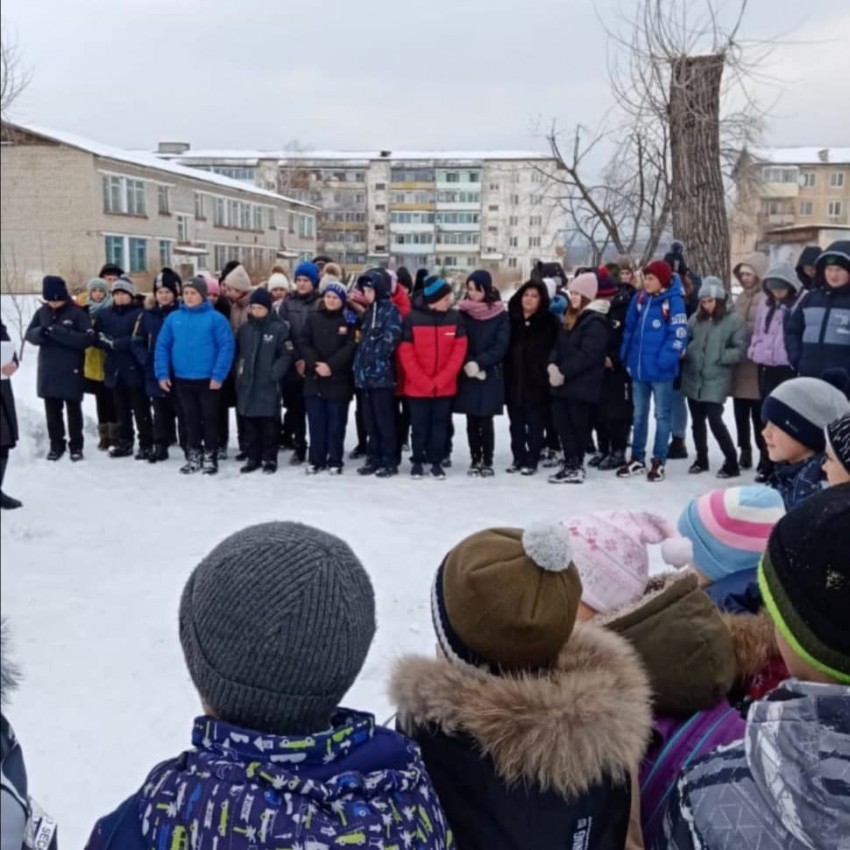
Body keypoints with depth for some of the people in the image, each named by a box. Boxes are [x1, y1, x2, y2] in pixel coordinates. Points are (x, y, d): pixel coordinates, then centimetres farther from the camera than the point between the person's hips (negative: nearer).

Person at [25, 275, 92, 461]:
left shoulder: (77, 313, -9)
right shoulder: (42, 312, 5)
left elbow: (88, 338, -18)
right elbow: (30, 335, 7)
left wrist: (59, 332, -26)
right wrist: (40, 333, -17)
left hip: (71, 371, -4)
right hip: (47, 370, 4)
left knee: (73, 410, 5)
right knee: (52, 410, 11)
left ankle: (76, 446, 15)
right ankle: (56, 445, 22)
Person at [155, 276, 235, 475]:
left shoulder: (215, 318, -9)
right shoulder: (173, 318, 3)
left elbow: (227, 347, -13)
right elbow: (162, 346, 6)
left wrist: (218, 375, -18)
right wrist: (162, 374, -1)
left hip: (208, 380, -4)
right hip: (182, 380, 4)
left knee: (210, 419, 6)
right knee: (190, 420, 14)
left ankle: (210, 457, 17)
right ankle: (193, 456, 25)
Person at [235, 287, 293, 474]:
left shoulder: (279, 328, -5)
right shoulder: (245, 329, 11)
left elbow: (287, 355, -7)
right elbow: (237, 353, 19)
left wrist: (275, 373, -15)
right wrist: (238, 372, 8)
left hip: (269, 384, -5)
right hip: (246, 383, 5)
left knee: (269, 423, 1)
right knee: (250, 422, 9)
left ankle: (270, 459, 10)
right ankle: (253, 458, 19)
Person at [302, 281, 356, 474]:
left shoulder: (349, 320, 1)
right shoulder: (313, 318, 9)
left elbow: (350, 347, -9)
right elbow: (304, 344, 2)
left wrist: (331, 365, -18)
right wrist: (315, 364, -14)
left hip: (339, 379, -2)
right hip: (314, 378, 3)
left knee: (336, 423, 2)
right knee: (316, 422, 7)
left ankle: (335, 461, 9)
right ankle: (316, 460, 15)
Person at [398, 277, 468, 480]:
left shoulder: (455, 318, -2)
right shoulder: (412, 318, -9)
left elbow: (459, 350, -4)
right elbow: (405, 353, -10)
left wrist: (440, 380, -11)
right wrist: (424, 382, -14)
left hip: (445, 386, 2)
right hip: (417, 387, -2)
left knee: (440, 425, 10)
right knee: (419, 426, 10)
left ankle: (436, 462, 22)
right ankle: (417, 461, 24)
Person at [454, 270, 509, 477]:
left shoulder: (500, 314, 0)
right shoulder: (463, 312, 5)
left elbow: (501, 345, -6)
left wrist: (479, 363, -15)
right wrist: (467, 364, -13)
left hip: (491, 375, -2)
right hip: (467, 375, 2)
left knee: (486, 420, -4)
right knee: (472, 421, 6)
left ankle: (487, 461, 6)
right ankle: (475, 460, 16)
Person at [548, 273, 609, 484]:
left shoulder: (595, 321, -12)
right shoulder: (571, 318, 18)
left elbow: (587, 354, -20)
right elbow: (559, 344, 17)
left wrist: (563, 372, -19)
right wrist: (553, 365, -3)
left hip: (582, 384, -9)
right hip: (565, 382, 9)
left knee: (577, 425, -2)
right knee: (562, 422, 8)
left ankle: (575, 467, 7)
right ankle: (571, 464, 16)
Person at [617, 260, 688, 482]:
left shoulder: (674, 301, -12)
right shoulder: (639, 299, 6)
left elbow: (678, 336, -16)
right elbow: (630, 329, 13)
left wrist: (663, 360, -20)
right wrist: (626, 356, 6)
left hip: (660, 369, -6)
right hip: (638, 368, 6)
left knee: (662, 415, 7)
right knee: (639, 414, 14)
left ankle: (659, 461, 14)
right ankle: (637, 458, 25)